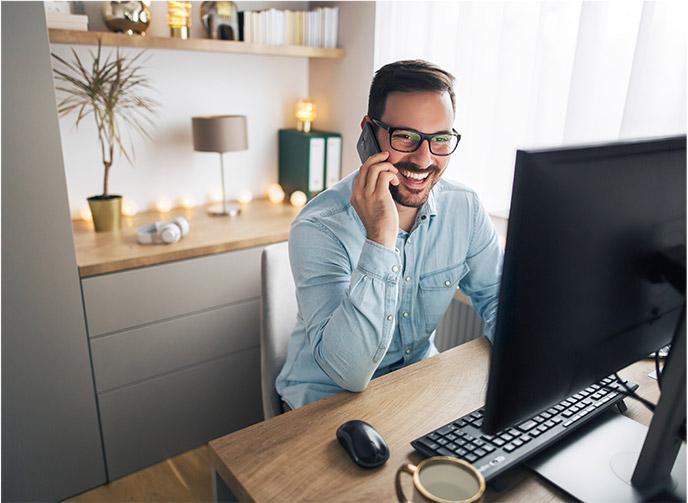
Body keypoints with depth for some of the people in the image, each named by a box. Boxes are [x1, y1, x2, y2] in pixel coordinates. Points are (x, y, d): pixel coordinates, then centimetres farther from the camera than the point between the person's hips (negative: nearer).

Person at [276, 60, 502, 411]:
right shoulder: (319, 228, -24)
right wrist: (380, 239, -38)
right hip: (326, 403, -4)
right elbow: (349, 372, -30)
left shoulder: (465, 208, -8)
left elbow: (496, 297, 3)